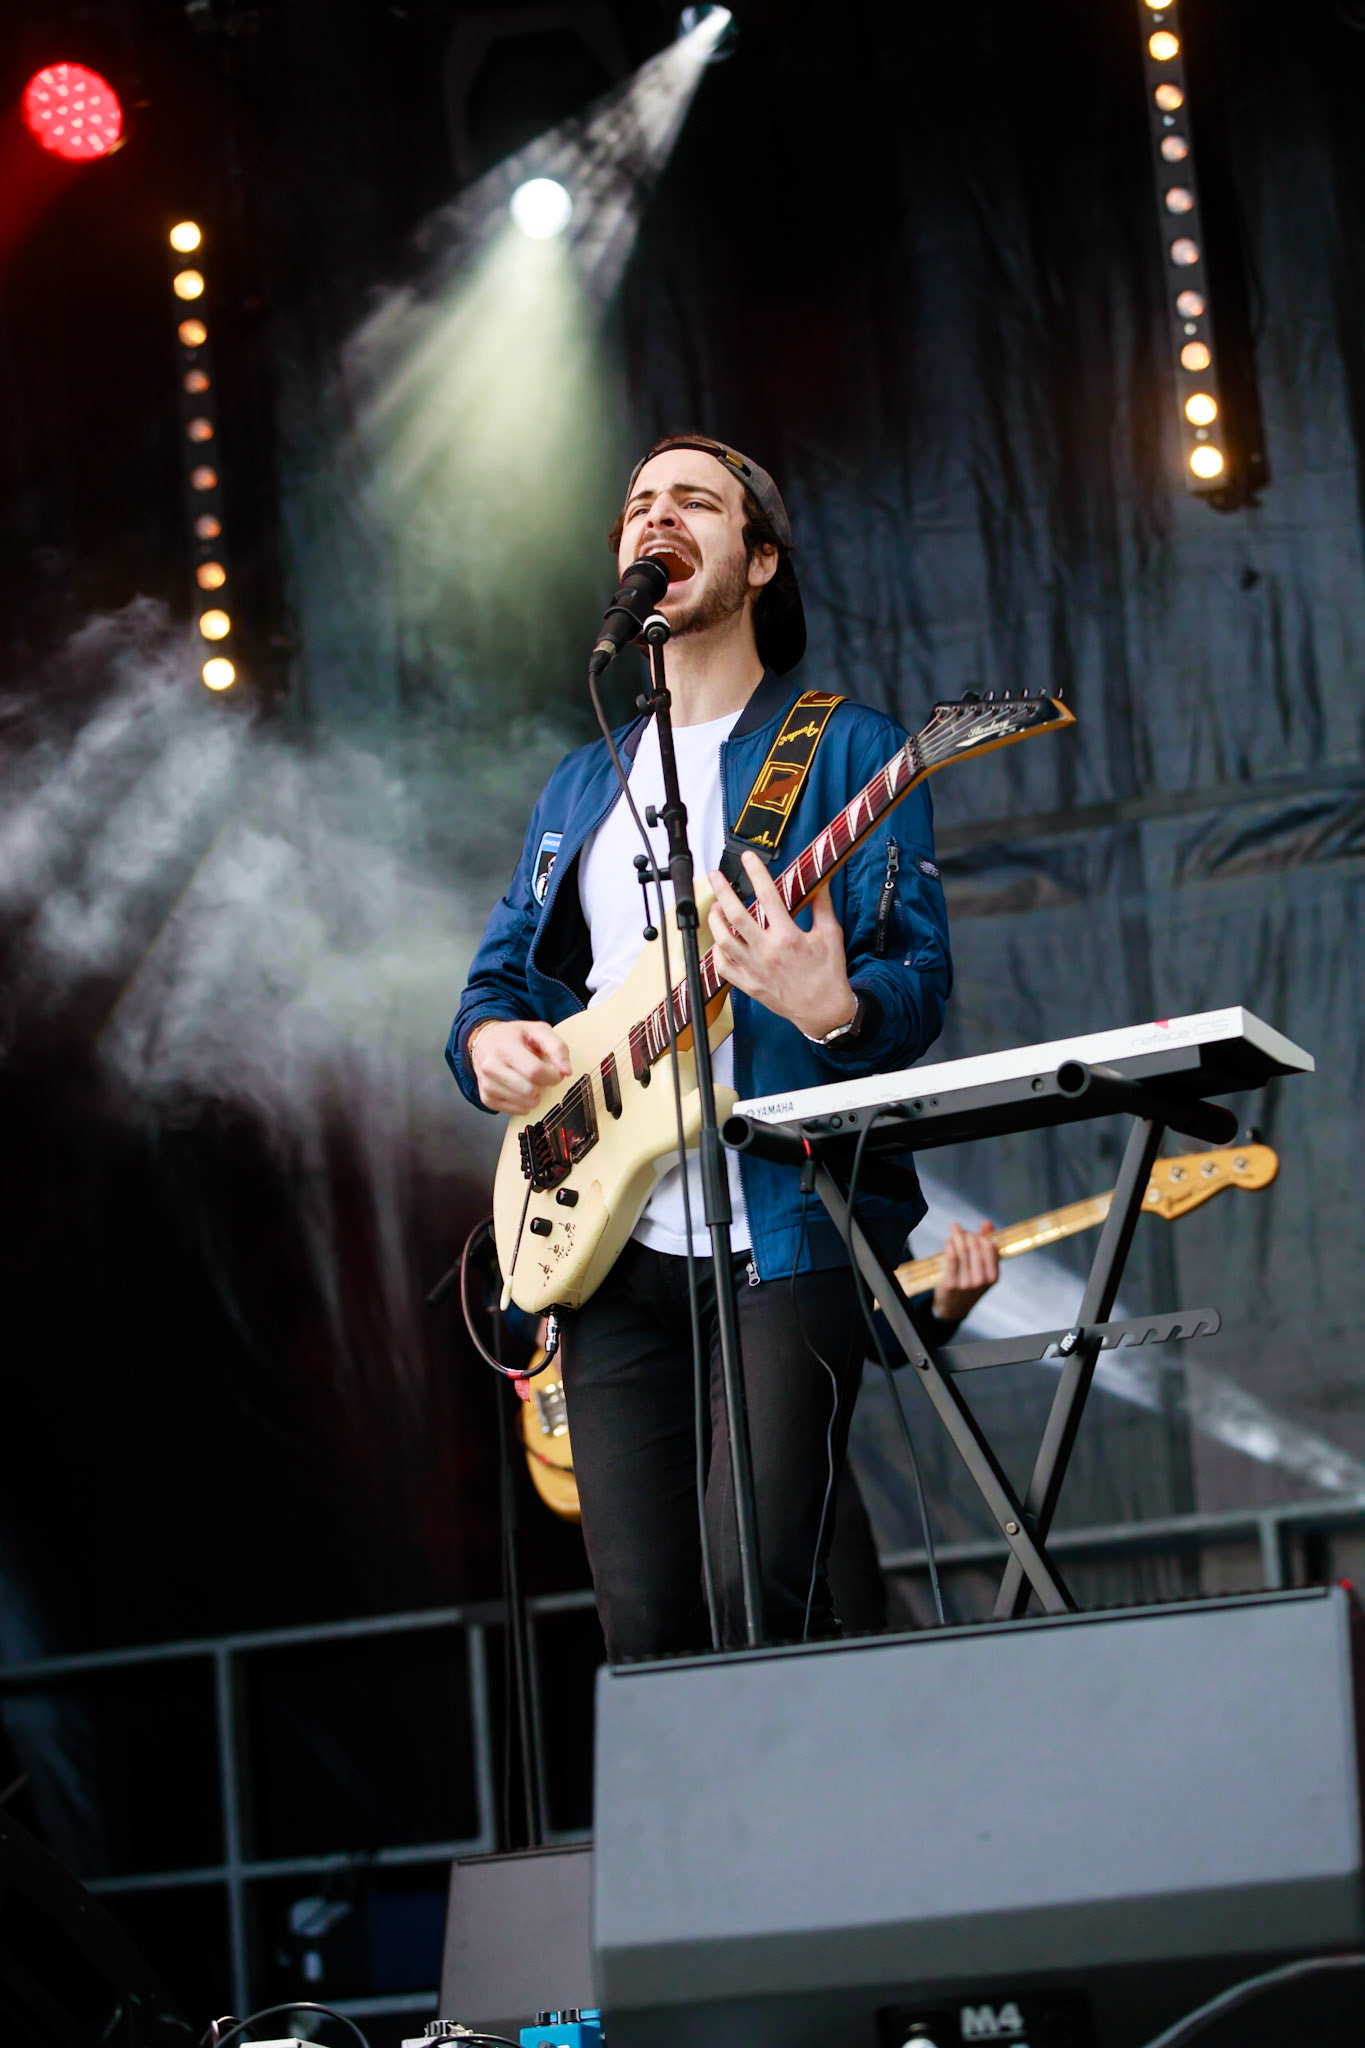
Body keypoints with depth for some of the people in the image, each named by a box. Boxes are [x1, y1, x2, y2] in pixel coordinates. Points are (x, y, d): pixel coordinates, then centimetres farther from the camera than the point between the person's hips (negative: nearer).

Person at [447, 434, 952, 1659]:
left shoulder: (845, 749, 3)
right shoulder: (583, 784, 21)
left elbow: (919, 977, -7)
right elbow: (503, 969, 24)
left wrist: (833, 1008, -29)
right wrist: (489, 1039, 0)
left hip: (785, 1236, -5)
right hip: (608, 1249, 5)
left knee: (755, 1592, -16)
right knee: (645, 1624, 0)